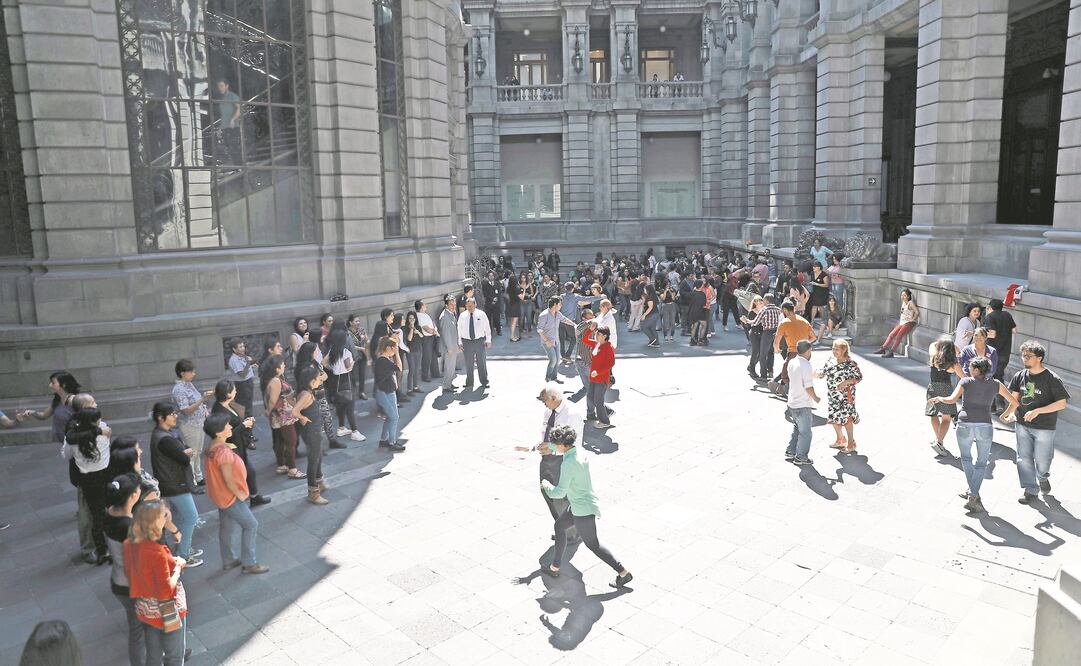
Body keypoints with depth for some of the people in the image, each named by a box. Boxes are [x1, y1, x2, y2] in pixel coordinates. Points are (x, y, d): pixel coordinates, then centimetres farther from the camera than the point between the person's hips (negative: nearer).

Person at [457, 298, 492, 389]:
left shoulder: (481, 314, 0)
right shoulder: (462, 316, 1)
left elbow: (487, 328, 4)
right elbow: (459, 329, 4)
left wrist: (488, 340, -1)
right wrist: (459, 342, -1)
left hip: (479, 341, 0)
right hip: (467, 341, 0)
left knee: (481, 362, 6)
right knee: (468, 363, 6)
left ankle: (484, 382, 18)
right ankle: (469, 383, 19)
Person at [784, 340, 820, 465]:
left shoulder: (791, 362, 2)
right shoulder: (806, 366, -22)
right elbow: (809, 387, -22)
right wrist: (816, 398, -4)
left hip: (792, 402, 8)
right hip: (803, 405, -8)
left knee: (796, 428, 22)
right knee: (805, 432, 7)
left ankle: (790, 452, 26)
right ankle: (801, 457, 15)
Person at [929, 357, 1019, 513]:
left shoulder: (965, 382, 2)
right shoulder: (995, 384, 9)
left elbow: (951, 400, -10)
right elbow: (1014, 402, 13)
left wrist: (938, 398, 9)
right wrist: (1004, 416, 27)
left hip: (965, 426, -1)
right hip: (985, 426, 1)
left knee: (966, 458, 22)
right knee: (981, 464, 15)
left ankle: (973, 493, 19)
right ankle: (972, 496, 3)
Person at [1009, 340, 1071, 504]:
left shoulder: (1052, 379, -17)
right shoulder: (1020, 376, -3)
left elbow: (1062, 403, -17)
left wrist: (1038, 411, -23)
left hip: (1044, 427, -4)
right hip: (1022, 424, 4)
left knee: (1041, 459, 8)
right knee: (1024, 458, 5)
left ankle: (1043, 477, 41)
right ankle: (1031, 490, 19)